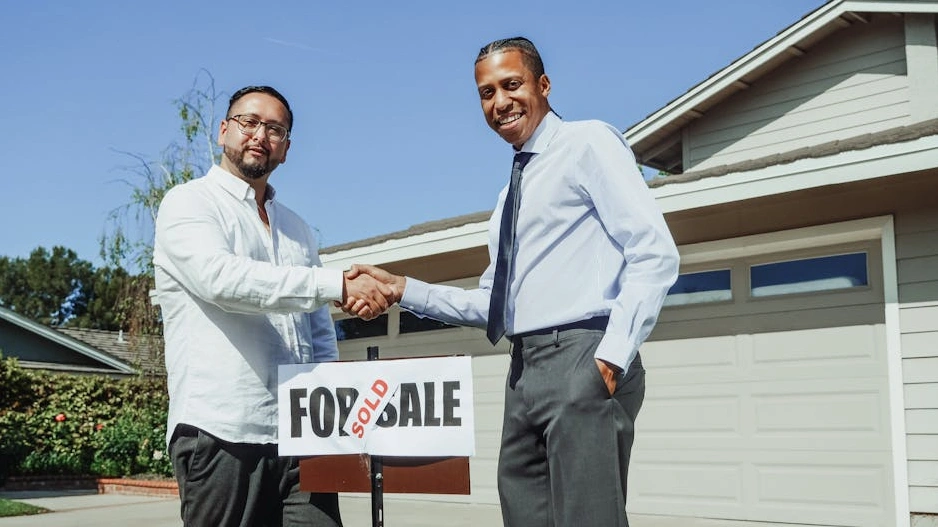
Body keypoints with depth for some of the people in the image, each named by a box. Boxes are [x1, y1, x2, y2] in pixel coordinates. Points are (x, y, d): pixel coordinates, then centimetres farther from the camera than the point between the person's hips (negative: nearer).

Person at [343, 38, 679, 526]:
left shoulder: (588, 143, -1)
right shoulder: (512, 193, 23)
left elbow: (655, 255, -11)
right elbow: (493, 303, 22)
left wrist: (614, 356, -20)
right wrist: (402, 288, 11)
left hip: (581, 359, -8)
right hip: (526, 370, 8)